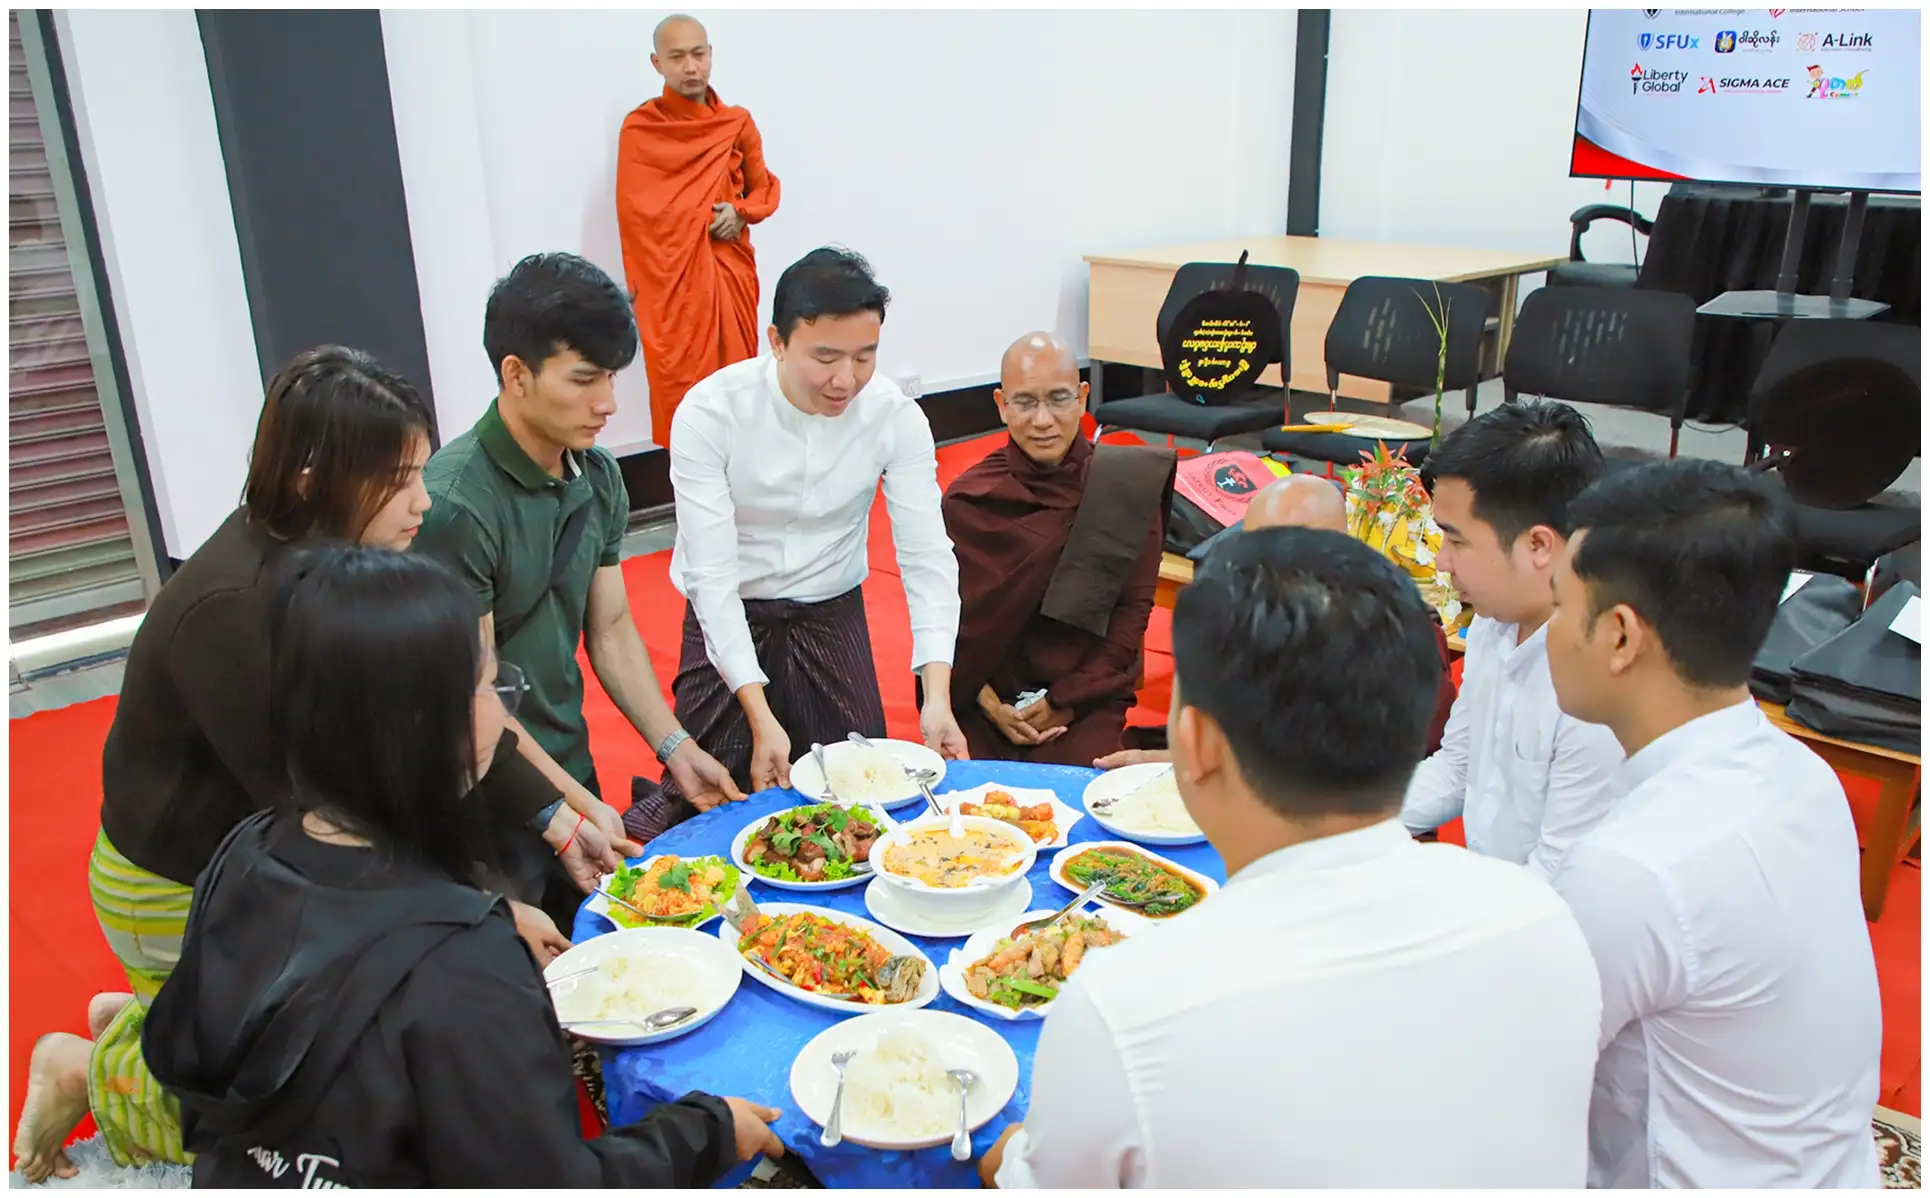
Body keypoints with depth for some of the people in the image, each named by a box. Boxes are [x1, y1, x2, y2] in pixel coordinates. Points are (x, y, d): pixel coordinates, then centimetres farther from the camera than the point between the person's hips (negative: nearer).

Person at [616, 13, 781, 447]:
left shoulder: (738, 123, 4)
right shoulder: (639, 128, -3)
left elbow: (766, 189, 14)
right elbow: (635, 215, -1)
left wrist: (741, 212, -8)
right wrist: (642, 287, -5)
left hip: (731, 271, 3)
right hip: (672, 276, -3)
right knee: (682, 389, -2)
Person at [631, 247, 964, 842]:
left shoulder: (896, 417, -17)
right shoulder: (710, 412, -23)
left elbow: (927, 556, -18)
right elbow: (713, 575, -24)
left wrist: (938, 695, -32)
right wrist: (761, 717, -31)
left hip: (833, 613, 2)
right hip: (728, 615, -2)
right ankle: (652, 822, 24)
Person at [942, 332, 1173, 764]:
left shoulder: (1129, 488, -4)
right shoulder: (966, 499, -2)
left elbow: (1133, 608, -3)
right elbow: (949, 613, 1)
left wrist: (1069, 700, -9)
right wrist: (988, 702, -11)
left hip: (1087, 697, 0)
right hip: (985, 699, 1)